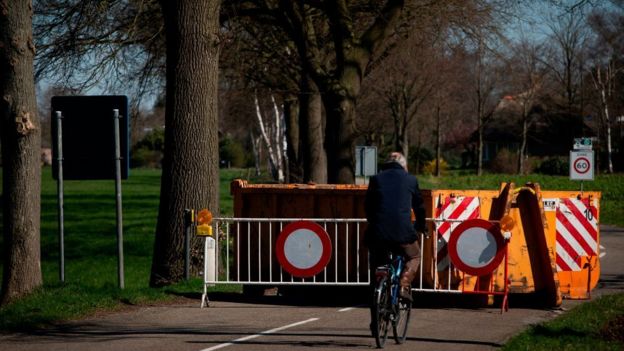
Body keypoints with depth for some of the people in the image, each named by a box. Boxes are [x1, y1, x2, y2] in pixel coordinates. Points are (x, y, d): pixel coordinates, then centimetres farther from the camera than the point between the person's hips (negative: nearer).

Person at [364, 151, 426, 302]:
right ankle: (404, 285, 4)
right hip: (403, 232, -1)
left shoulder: (376, 179, 12)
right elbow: (419, 206, 19)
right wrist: (420, 227, 35)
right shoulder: (410, 180, 11)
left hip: (378, 232, 1)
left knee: (376, 261, 21)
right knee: (414, 256, 23)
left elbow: (367, 206, 17)